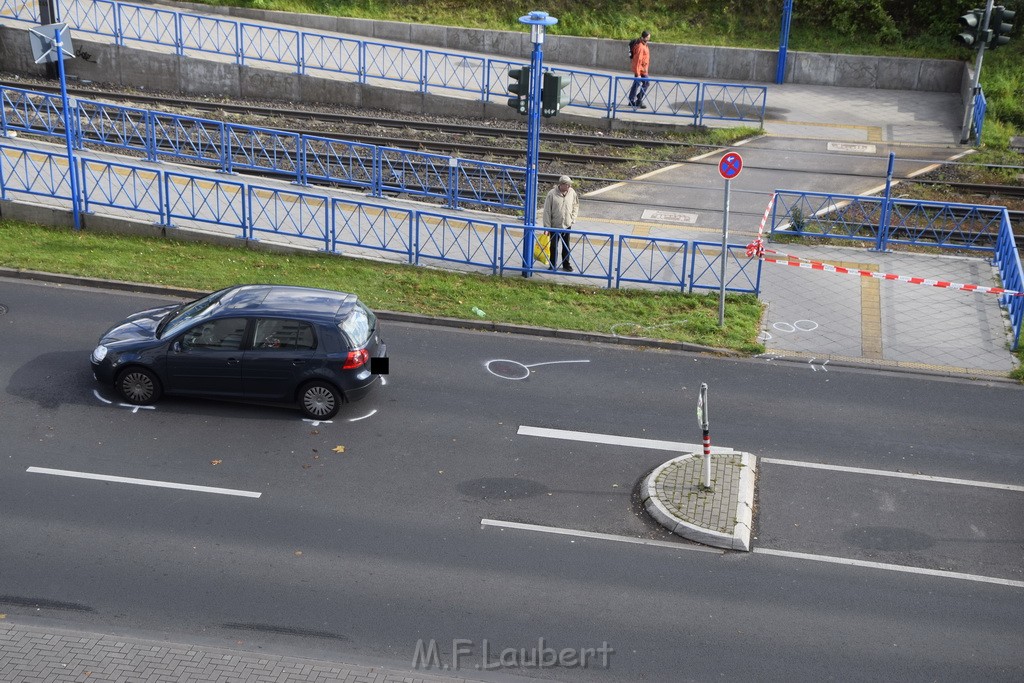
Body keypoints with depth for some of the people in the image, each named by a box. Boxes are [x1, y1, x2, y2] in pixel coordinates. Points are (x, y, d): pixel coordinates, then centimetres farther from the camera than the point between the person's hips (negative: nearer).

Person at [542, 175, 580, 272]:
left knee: (566, 246, 12)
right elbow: (547, 211, -12)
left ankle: (566, 264, 25)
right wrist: (547, 226, -12)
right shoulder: (552, 194, -16)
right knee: (554, 246, 10)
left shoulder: (572, 193, -7)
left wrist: (573, 218, 1)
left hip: (567, 225, 3)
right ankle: (553, 265, 23)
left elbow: (576, 205, 10)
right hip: (555, 225, -2)